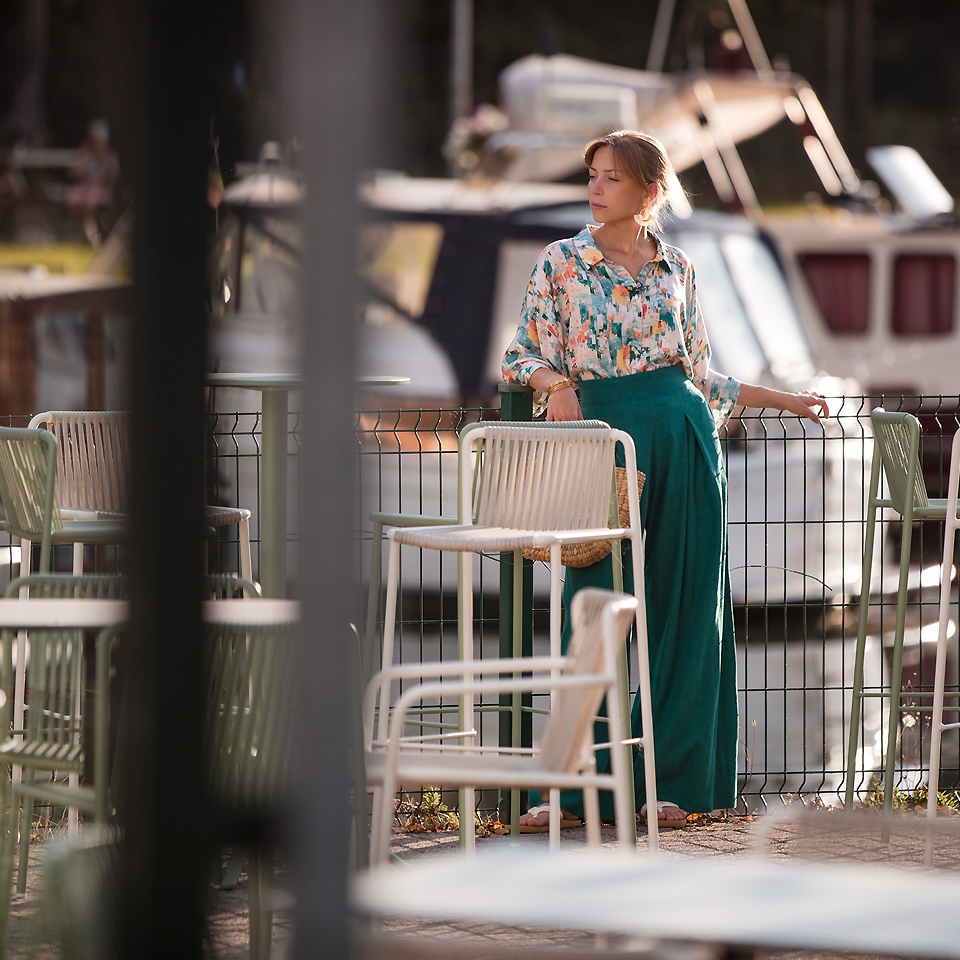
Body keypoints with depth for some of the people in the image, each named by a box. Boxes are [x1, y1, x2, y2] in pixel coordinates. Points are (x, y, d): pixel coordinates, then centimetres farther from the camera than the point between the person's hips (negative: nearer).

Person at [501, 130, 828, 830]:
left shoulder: (677, 268, 11)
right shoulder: (562, 262, 4)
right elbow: (525, 354, 3)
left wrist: (780, 399, 15)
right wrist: (558, 384, -17)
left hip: (683, 436, 2)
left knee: (684, 605, 0)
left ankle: (671, 779, 7)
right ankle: (579, 785, 1)